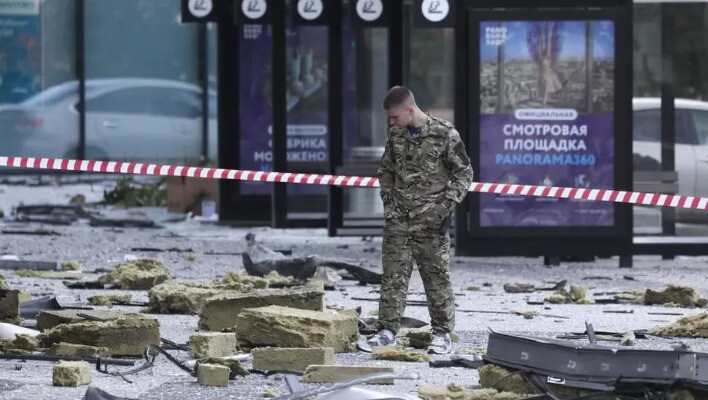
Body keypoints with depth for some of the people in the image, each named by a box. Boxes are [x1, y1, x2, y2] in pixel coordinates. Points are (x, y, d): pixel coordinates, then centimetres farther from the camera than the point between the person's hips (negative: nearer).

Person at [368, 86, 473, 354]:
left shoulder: (444, 134, -7)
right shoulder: (396, 135, 10)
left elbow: (463, 173, -3)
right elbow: (386, 171, 23)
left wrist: (448, 207, -9)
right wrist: (388, 203, 12)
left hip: (431, 220, -5)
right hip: (398, 218, 5)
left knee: (437, 275, 0)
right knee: (393, 274, 1)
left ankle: (442, 333, 7)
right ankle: (387, 330, 3)